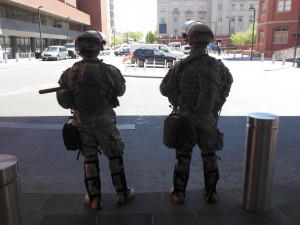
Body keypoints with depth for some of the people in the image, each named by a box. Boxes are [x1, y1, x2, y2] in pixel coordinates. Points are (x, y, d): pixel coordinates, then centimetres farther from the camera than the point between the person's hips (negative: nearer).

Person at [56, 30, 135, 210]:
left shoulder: (69, 73, -8)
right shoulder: (109, 71, -15)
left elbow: (63, 101, -3)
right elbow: (120, 91, 1)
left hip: (82, 123, 2)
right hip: (104, 121, -2)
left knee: (89, 159, 14)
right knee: (115, 156, 14)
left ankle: (94, 198, 25)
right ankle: (122, 193, 26)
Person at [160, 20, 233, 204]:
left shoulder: (182, 66, -17)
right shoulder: (217, 66, -5)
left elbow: (165, 89, -9)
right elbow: (228, 82, 15)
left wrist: (177, 103, 9)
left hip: (187, 117, -2)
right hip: (209, 118, 3)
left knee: (183, 156, 11)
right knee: (210, 156, 16)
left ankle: (179, 193, 23)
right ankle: (211, 193, 28)